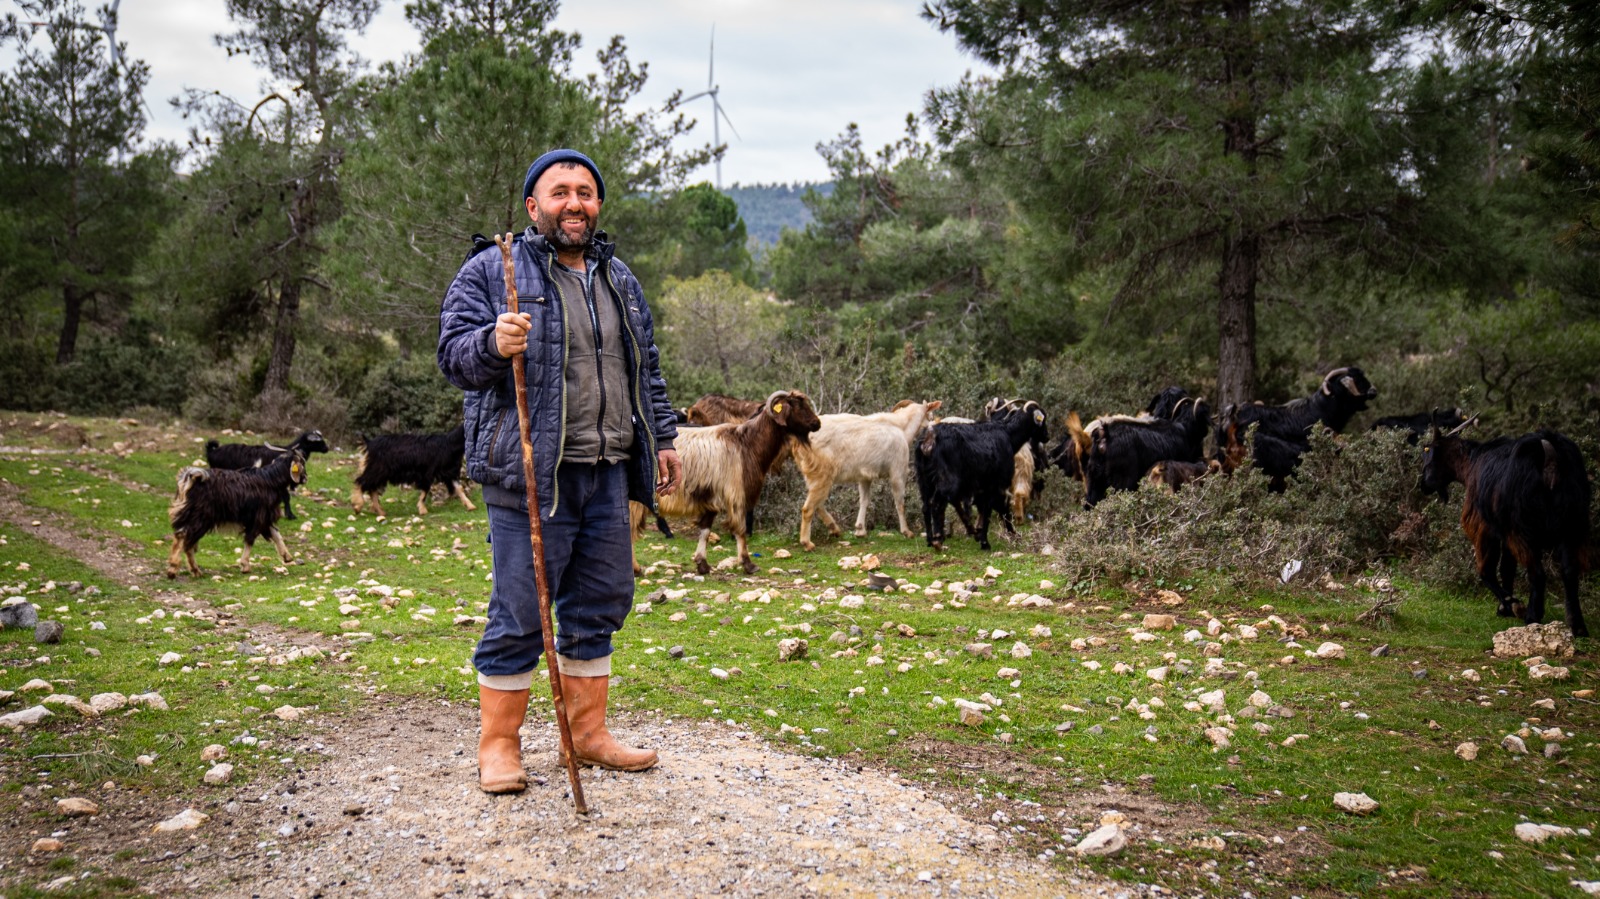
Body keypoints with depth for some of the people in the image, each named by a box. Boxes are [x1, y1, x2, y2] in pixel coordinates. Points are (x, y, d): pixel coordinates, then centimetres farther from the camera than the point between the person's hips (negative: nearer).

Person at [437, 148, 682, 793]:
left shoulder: (619, 279, 19)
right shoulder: (490, 271, -1)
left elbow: (646, 369, 26)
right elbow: (454, 353, -7)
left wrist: (662, 437, 21)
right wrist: (493, 344, -27)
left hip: (609, 474, 6)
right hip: (531, 474, -6)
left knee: (598, 606, 12)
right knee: (518, 613, -3)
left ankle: (587, 732, 24)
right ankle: (498, 746, 10)